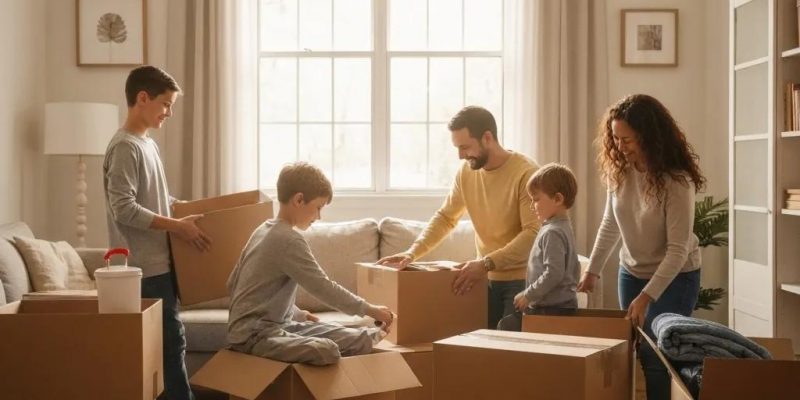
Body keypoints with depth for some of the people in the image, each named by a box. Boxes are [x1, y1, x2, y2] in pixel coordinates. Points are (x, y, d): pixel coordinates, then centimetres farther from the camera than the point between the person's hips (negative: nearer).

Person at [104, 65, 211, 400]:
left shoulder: (147, 144, 15)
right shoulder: (125, 147, -15)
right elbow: (124, 209, -22)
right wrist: (177, 226, -20)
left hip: (158, 263, 10)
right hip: (145, 268, -10)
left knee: (170, 342, 13)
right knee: (169, 342, -4)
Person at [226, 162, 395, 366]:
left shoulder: (264, 231, 13)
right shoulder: (289, 240, -17)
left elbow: (232, 283, 19)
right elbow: (323, 287, -18)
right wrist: (369, 309, -6)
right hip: (253, 334, -10)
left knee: (359, 341, 2)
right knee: (326, 351, -34)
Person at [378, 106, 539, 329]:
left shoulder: (526, 173, -16)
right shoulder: (466, 171, 4)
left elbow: (533, 233, -22)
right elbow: (445, 217, 11)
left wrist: (486, 263, -28)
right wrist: (413, 252, -3)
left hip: (521, 279, -5)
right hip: (487, 278, 6)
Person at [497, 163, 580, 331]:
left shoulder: (552, 233, -17)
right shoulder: (564, 228, 15)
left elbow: (554, 274, -24)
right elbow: (574, 269, 21)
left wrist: (527, 295, -17)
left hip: (552, 310, -10)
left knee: (506, 325, -13)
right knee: (508, 323, 12)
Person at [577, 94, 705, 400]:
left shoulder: (676, 180, -25)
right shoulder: (620, 170, -8)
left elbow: (678, 249, -26)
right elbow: (609, 225, 6)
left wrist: (647, 296, -30)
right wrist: (592, 271, 3)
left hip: (675, 277, -6)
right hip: (631, 273, 6)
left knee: (659, 358, -5)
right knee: (633, 354, 11)